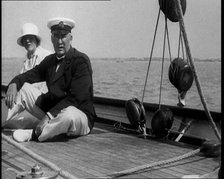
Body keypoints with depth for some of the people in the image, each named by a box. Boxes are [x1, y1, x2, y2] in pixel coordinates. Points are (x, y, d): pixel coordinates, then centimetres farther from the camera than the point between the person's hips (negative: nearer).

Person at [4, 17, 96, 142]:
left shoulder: (81, 61, -15)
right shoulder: (50, 60, 10)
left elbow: (75, 98, -24)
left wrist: (48, 116, -30)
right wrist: (13, 84, -13)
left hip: (80, 115, -7)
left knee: (69, 115, -42)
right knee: (22, 87, 4)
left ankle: (33, 135, -22)